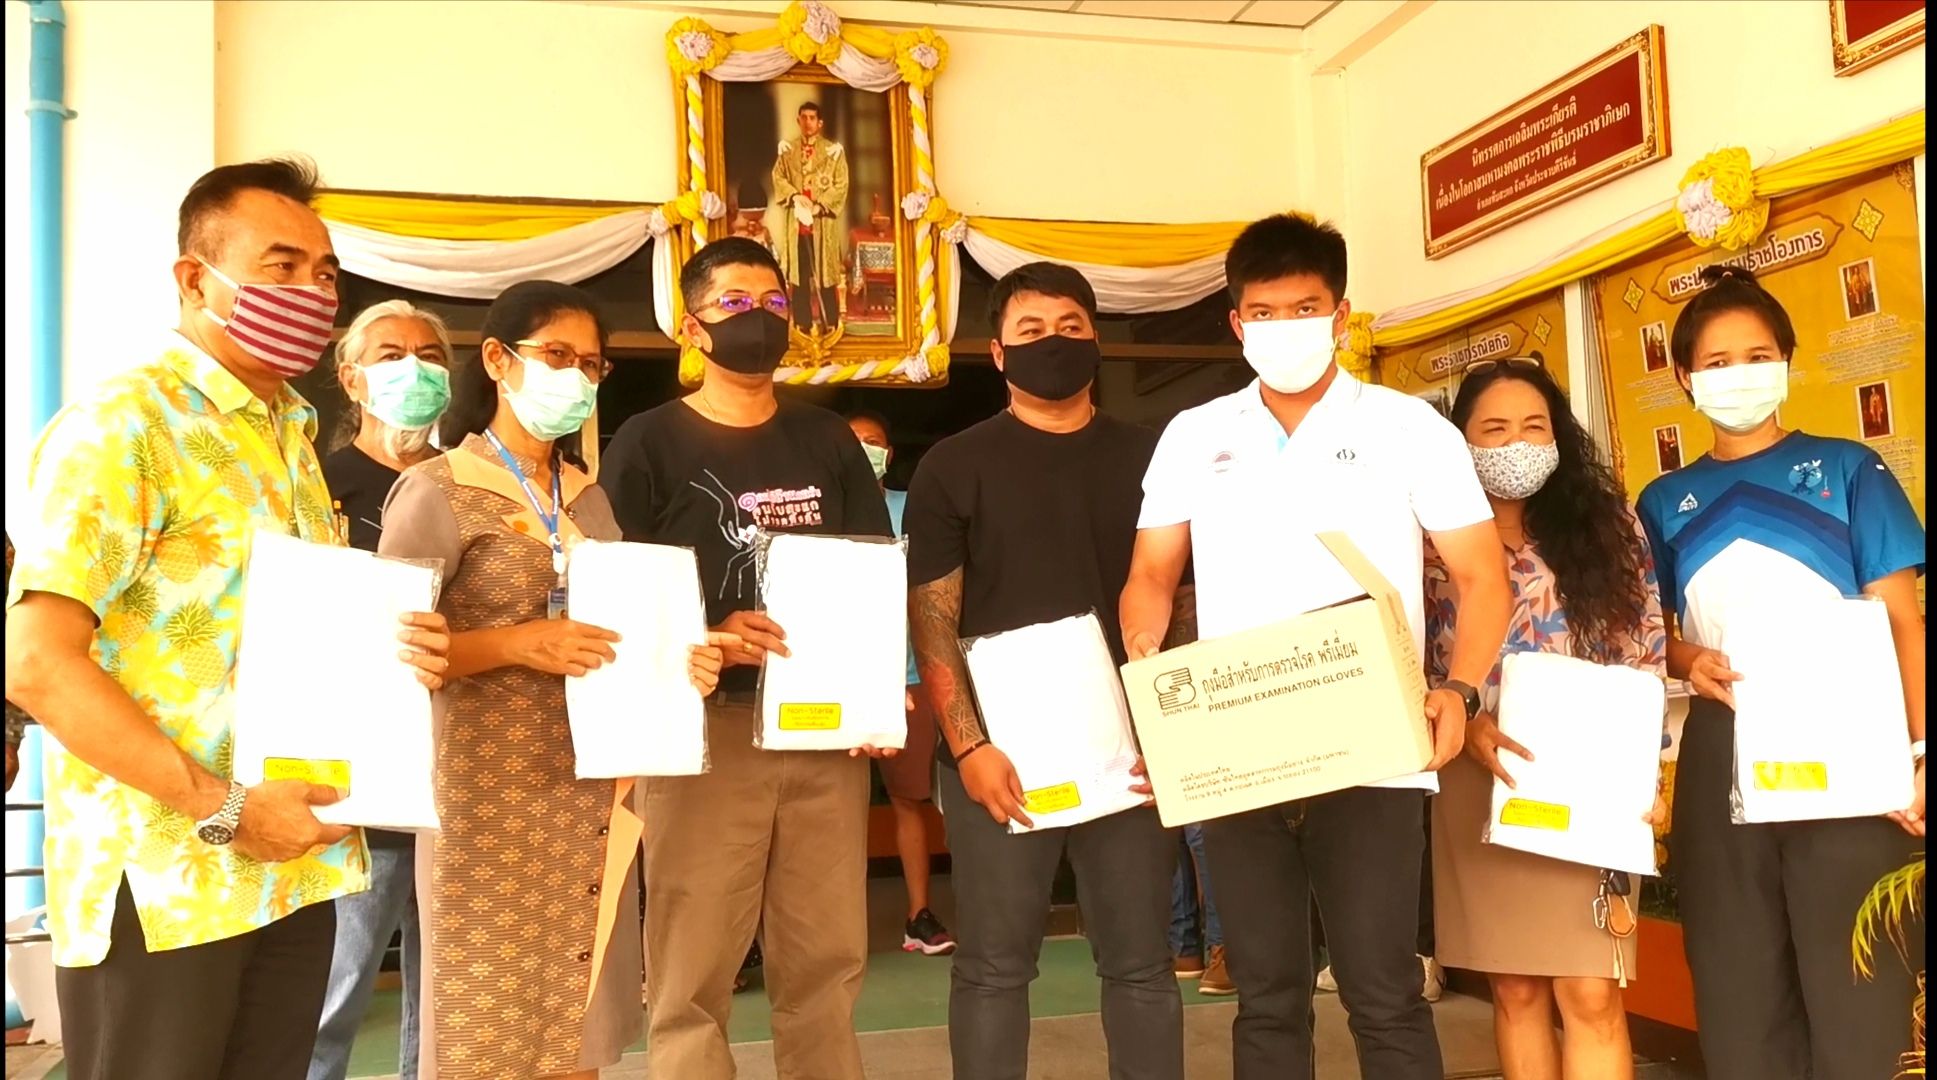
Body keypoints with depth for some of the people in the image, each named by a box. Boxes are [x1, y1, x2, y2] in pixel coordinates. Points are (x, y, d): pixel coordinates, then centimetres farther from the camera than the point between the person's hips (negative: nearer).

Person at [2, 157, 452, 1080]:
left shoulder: (291, 436, 14)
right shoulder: (123, 425, -10)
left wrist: (388, 651, 1)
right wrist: (222, 808, -21)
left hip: (294, 868, 7)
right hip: (163, 881, -7)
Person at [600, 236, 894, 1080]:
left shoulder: (828, 440, 14)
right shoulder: (648, 444, 2)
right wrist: (711, 639, -20)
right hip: (706, 726, -3)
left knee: (828, 963, 10)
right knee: (692, 973, 0)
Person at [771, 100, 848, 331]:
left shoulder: (833, 150, 0)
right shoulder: (788, 150, 10)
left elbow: (841, 185, -4)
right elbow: (778, 177, 6)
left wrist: (819, 206, -14)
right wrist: (795, 196, -13)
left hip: (823, 220, -3)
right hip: (796, 218, 3)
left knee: (826, 272, -2)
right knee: (798, 273, 5)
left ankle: (831, 324, 3)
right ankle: (803, 324, 11)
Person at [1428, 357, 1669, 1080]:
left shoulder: (1606, 526, 5)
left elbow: (1647, 660, 4)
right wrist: (1469, 727, -17)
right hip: (1480, 783, 0)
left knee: (1592, 993, -5)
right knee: (1514, 990, 8)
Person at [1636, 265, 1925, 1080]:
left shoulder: (1845, 469, 5)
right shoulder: (1665, 502, 11)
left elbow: (1900, 619, 0)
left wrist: (1917, 748, -11)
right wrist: (1689, 661, -9)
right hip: (1722, 757, 3)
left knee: (1858, 986, -1)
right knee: (1740, 987, 9)